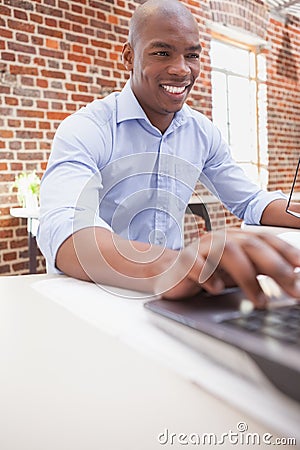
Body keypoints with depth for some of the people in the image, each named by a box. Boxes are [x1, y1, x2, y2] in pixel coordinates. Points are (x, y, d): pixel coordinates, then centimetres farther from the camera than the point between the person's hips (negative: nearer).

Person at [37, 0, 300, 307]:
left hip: (168, 305, 4)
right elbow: (61, 232, -31)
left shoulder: (204, 134, 5)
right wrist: (165, 267, -51)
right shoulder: (84, 130, -14)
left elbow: (250, 202, 14)